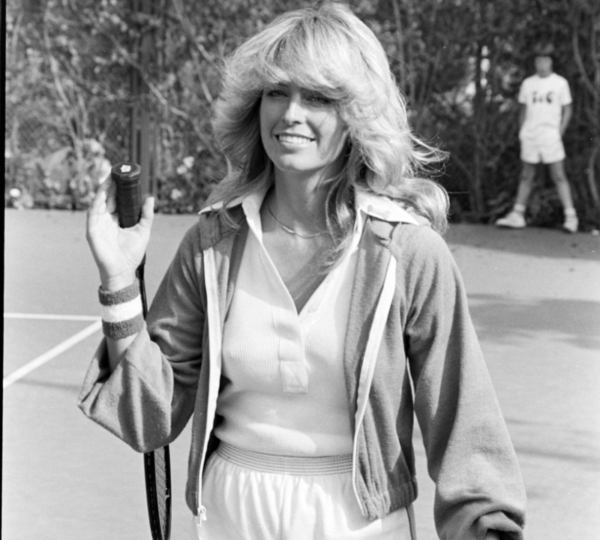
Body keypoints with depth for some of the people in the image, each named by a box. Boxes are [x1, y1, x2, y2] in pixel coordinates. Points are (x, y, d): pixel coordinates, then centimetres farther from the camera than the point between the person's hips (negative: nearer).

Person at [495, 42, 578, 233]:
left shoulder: (560, 83, 1)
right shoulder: (528, 83, 9)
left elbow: (567, 110, 4)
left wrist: (559, 132, -5)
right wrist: (522, 132, 6)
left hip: (551, 137, -3)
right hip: (529, 137, 3)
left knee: (558, 176, -6)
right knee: (526, 176, 8)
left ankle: (570, 216, -5)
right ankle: (517, 215, 11)